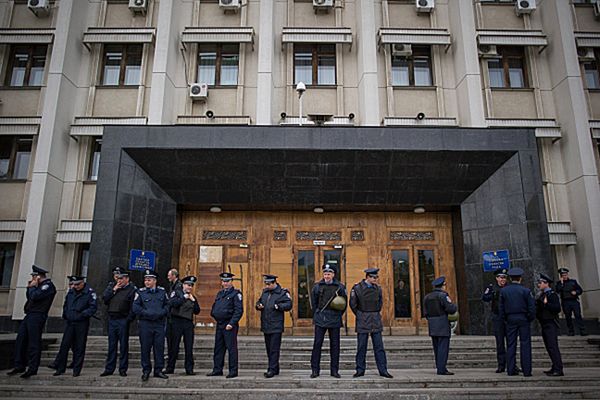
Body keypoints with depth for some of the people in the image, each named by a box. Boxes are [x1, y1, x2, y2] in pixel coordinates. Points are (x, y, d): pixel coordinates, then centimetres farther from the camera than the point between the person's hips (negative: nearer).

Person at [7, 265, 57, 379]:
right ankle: (19, 366, 19)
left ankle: (32, 368, 2)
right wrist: (30, 287, 9)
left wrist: (32, 287, -6)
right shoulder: (39, 285, 19)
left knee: (34, 343, -5)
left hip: (37, 317, -10)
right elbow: (29, 297, 21)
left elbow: (34, 296, -22)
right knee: (20, 340, 10)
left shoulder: (48, 285, -11)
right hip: (29, 316, 10)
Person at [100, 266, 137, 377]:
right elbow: (104, 298, 0)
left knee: (123, 345, 3)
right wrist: (114, 290, -9)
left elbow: (133, 307, -10)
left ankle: (123, 369, 12)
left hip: (123, 320, -5)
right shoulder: (111, 285, 10)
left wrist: (129, 319, -16)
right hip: (112, 319, 5)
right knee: (112, 345, 11)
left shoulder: (132, 289, -7)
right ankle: (109, 369, 19)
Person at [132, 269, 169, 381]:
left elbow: (167, 305, 9)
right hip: (145, 324, -2)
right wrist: (148, 313, -13)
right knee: (145, 348, 4)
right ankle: (146, 370, 16)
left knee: (159, 347, 4)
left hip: (159, 323, 2)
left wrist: (160, 313, -9)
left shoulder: (162, 291, 9)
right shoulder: (140, 292, 3)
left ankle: (158, 370, 15)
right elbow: (136, 308, -4)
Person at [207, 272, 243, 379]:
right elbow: (214, 306, 25)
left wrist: (231, 324, -17)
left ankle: (233, 371, 5)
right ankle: (217, 370, 21)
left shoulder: (236, 294, -6)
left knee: (231, 348, -2)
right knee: (218, 348, 11)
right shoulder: (219, 293, 17)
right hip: (219, 325, 7)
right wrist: (214, 314, 6)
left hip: (230, 325, -7)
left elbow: (239, 310, -12)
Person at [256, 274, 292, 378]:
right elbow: (259, 301, 24)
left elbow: (288, 305, -13)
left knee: (274, 349, -6)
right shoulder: (265, 292, 13)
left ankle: (272, 370, 0)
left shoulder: (282, 292, -7)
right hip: (266, 326, 7)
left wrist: (278, 306, -24)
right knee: (269, 349, 13)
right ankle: (275, 369, 24)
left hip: (276, 327, -7)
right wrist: (258, 305, 2)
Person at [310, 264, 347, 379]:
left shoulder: (340, 287, 2)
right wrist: (316, 315, 7)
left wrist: (338, 315, 4)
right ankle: (315, 369, 7)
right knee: (317, 343, -2)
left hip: (334, 319, 0)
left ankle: (334, 370, 15)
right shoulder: (317, 286, 3)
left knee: (335, 344, 5)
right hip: (320, 319, 0)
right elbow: (313, 302, 11)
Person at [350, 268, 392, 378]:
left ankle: (383, 370, 7)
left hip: (376, 320, 3)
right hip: (362, 321, -3)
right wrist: (360, 316, 5)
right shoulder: (357, 288, -7)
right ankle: (360, 370, 11)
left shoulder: (378, 288, 5)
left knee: (379, 346, 2)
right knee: (361, 347, 2)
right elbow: (353, 304, 1)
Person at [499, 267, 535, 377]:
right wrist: (531, 318, 6)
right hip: (523, 319, -2)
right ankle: (526, 371, 2)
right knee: (525, 344, 2)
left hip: (510, 320, 2)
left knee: (511, 345, 6)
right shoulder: (525, 291, -5)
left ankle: (511, 370, 7)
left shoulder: (503, 291, 2)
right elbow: (532, 307, -7)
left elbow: (501, 307, 4)